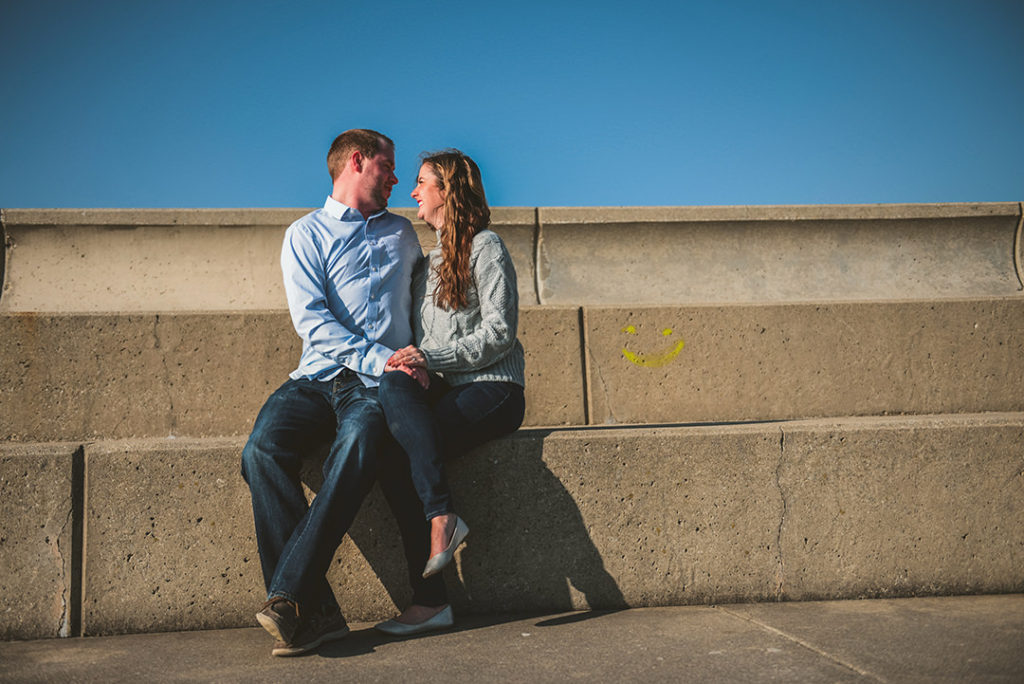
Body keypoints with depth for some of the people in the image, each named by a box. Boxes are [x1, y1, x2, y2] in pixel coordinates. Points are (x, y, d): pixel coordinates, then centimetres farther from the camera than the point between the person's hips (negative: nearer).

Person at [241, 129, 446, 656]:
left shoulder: (402, 233, 25)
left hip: (379, 384, 0)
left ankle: (288, 599, -36)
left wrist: (418, 357, 14)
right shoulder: (305, 235, 13)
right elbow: (310, 319, -1)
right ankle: (317, 612, -31)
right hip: (319, 376, 0)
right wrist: (378, 357, -13)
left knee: (359, 443, -34)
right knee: (263, 451, -30)